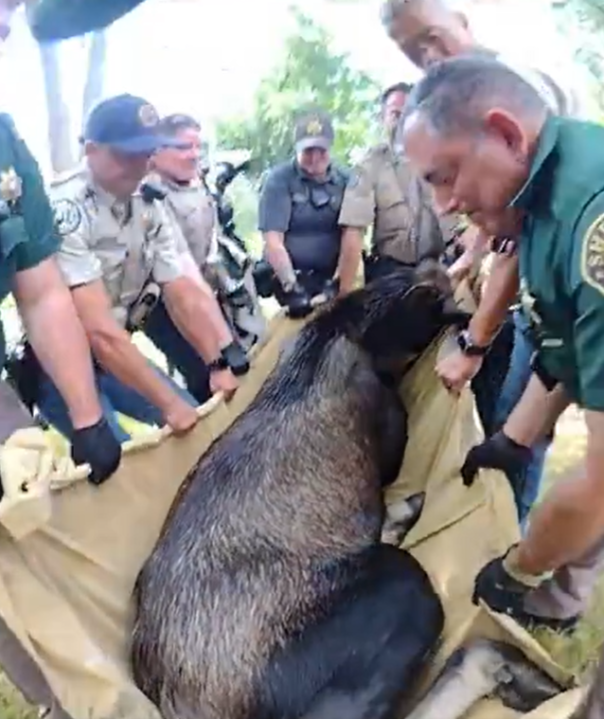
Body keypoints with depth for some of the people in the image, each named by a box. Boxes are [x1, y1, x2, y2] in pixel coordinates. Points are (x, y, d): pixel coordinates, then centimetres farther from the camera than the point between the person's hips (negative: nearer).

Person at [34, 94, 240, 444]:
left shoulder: (148, 205, -2)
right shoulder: (64, 211, -26)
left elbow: (183, 294, -3)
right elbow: (98, 328, -31)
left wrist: (218, 365, -13)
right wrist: (168, 402, -30)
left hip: (119, 353, 7)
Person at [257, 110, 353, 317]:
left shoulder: (345, 181, 4)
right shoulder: (278, 180, -3)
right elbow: (272, 241, -10)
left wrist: (344, 290, -12)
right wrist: (291, 286, -20)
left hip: (332, 282, 2)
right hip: (290, 279, -2)